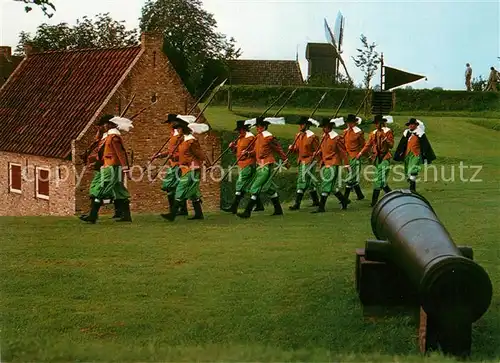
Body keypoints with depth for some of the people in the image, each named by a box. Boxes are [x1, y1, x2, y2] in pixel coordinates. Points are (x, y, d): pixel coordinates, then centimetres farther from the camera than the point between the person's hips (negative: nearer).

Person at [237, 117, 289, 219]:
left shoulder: (268, 137, -12)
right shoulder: (258, 137, 12)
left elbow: (279, 149, -5)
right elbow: (256, 150, 19)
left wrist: (286, 161, 2)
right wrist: (248, 153, -1)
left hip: (266, 167, -9)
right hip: (260, 166, 9)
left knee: (255, 188, -11)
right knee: (270, 188, 15)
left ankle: (247, 212, -11)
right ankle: (278, 210, 25)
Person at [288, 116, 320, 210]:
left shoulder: (312, 137, -11)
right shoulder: (298, 136, 10)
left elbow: (317, 150, -7)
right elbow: (296, 148, 15)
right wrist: (291, 148, -5)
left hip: (309, 162, -8)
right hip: (301, 162, 8)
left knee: (302, 182, -11)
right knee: (309, 182, 16)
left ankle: (297, 204, -11)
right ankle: (316, 201, 29)